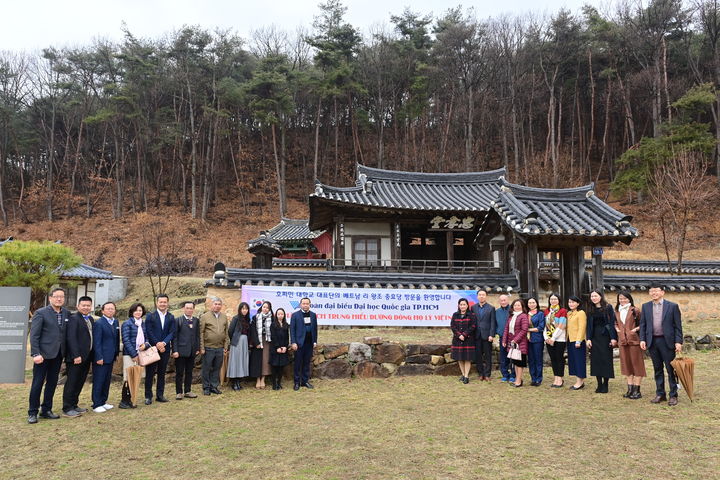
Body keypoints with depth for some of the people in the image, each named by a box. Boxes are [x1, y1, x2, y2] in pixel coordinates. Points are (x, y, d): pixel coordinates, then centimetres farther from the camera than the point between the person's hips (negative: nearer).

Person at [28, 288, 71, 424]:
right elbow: (34, 335, -9)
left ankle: (46, 410, 23)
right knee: (37, 383, 2)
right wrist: (36, 354, -16)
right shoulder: (41, 313, -6)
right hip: (44, 354, -5)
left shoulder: (67, 313, 7)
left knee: (52, 383, 12)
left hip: (58, 354, 5)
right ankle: (32, 412, 13)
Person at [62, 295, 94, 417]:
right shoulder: (73, 318, -11)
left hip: (86, 357, 8)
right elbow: (71, 338, -17)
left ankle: (74, 405, 24)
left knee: (80, 383, 14)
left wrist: (91, 356, 9)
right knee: (71, 383, 0)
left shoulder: (91, 319, 14)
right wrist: (76, 356, -22)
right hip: (75, 357, -8)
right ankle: (67, 408, 9)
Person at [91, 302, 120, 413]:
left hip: (111, 357, 7)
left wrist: (117, 353, 9)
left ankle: (103, 402, 25)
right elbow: (97, 342, -14)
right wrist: (99, 357, -18)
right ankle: (96, 405, 8)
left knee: (107, 381, 15)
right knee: (98, 381, 0)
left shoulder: (115, 322, 11)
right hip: (101, 357, -7)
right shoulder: (99, 323, -11)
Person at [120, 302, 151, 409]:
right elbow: (126, 340, -10)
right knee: (128, 379, -5)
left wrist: (145, 345, -5)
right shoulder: (127, 323, -5)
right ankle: (124, 402, 3)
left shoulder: (143, 324, 13)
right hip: (129, 354, -6)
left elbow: (146, 338, 19)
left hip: (140, 353, 6)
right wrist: (134, 354, -14)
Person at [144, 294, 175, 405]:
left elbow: (172, 333, 0)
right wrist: (157, 344, -13)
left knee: (162, 373, 9)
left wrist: (163, 343, -15)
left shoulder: (171, 318, 7)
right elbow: (149, 332, -6)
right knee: (150, 373, 1)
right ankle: (148, 396, 8)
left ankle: (160, 395, 17)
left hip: (165, 348, 3)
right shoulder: (150, 316, -1)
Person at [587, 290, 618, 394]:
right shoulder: (591, 310, 11)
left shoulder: (608, 307, -2)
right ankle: (599, 385, 9)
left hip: (605, 336, -4)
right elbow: (589, 325, 10)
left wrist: (613, 338, -14)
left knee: (606, 360, -1)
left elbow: (612, 323, -7)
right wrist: (588, 339, 1)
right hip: (595, 337, 4)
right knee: (596, 360, 3)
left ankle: (605, 385, 7)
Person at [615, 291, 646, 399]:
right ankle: (630, 389, 18)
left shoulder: (635, 310, -7)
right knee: (626, 364, 10)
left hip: (634, 340, -6)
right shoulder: (617, 311, 10)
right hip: (622, 340, 6)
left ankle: (637, 390, 5)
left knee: (636, 364, 0)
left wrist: (635, 329, -15)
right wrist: (617, 329, 5)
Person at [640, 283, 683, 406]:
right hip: (652, 341, 3)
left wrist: (678, 341, -9)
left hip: (667, 341, -3)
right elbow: (643, 324, 9)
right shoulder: (646, 306, 8)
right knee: (657, 369, 11)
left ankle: (673, 396, 11)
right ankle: (660, 394, 20)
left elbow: (678, 326, -2)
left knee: (671, 369, 2)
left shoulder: (672, 306, -1)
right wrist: (642, 339, -1)